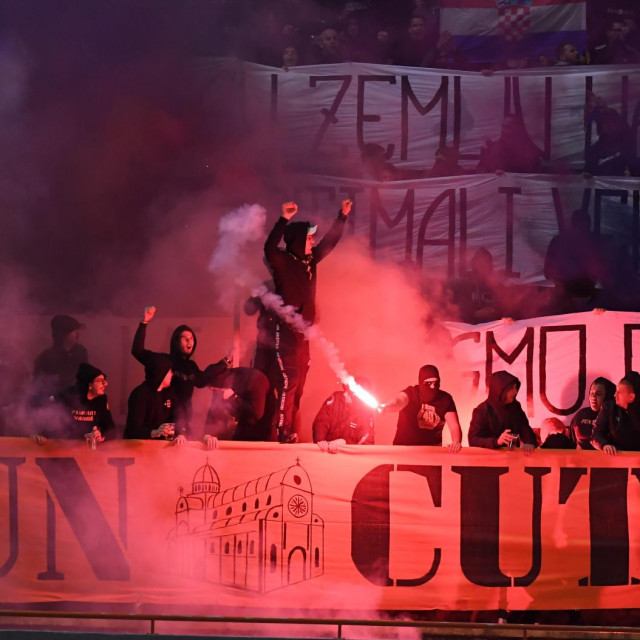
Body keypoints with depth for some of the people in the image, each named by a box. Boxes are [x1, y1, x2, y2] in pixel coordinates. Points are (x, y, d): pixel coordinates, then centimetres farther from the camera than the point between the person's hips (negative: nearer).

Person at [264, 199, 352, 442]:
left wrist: (342, 217, 23)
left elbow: (329, 242, 24)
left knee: (297, 386, 8)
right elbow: (269, 247, -30)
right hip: (285, 333, -8)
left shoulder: (310, 261, 11)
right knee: (289, 382, -14)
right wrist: (284, 220, -38)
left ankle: (290, 435, 12)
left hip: (303, 333, 8)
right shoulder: (282, 262, -10)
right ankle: (282, 433, -13)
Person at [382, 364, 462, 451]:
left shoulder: (445, 398, -3)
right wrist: (387, 407, -56)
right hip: (404, 448, -2)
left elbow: (454, 425, -9)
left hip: (432, 450, 2)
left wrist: (456, 443, -31)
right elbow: (400, 400, -32)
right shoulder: (411, 392, -10)